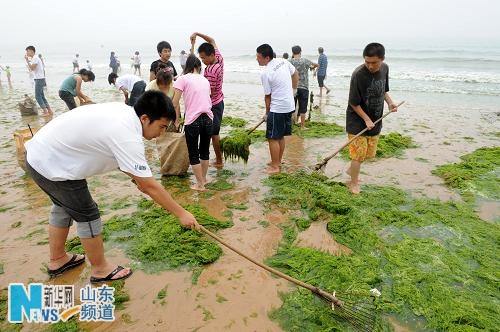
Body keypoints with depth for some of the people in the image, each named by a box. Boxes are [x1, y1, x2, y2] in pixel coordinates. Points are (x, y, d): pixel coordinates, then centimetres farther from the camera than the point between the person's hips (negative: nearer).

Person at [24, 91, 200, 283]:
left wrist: (136, 176, 14)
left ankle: (57, 260, 45)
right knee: (87, 215, 2)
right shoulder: (128, 138, -30)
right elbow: (150, 187, -26)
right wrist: (181, 214, -18)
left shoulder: (123, 110, -3)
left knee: (63, 207, 25)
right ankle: (100, 269, 21)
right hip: (51, 166, -10)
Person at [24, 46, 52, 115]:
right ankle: (49, 111, 11)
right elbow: (32, 68, 19)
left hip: (39, 79, -10)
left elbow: (32, 68, -18)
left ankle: (46, 112, -8)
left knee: (38, 96, -9)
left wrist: (27, 60, -13)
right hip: (38, 79, 10)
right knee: (41, 96, 10)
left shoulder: (35, 58, -12)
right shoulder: (34, 59, 18)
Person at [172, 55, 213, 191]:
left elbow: (175, 103, -4)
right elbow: (206, 99, 11)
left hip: (192, 121, -5)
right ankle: (203, 178, 35)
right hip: (208, 119, 5)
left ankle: (200, 184, 16)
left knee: (193, 154, 9)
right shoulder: (205, 80, 16)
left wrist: (177, 119, 8)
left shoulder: (182, 79, 1)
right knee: (205, 150, 20)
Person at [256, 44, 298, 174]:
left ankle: (275, 167, 9)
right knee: (281, 136, 18)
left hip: (277, 109, -8)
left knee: (273, 138, 2)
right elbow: (295, 75, 18)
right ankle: (278, 161, 30)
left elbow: (267, 96, -8)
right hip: (289, 106, 8)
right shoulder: (283, 61, 3)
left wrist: (267, 113, 6)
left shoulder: (265, 73, -16)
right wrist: (292, 90, 30)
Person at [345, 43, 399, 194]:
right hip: (357, 120, -7)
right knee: (358, 153, -2)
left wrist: (389, 102, -4)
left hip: (375, 119, 7)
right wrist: (366, 119, -18)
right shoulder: (358, 74, -23)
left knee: (369, 153, 17)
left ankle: (351, 169, 40)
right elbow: (354, 103, -18)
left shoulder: (385, 68, -2)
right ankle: (354, 183, 17)